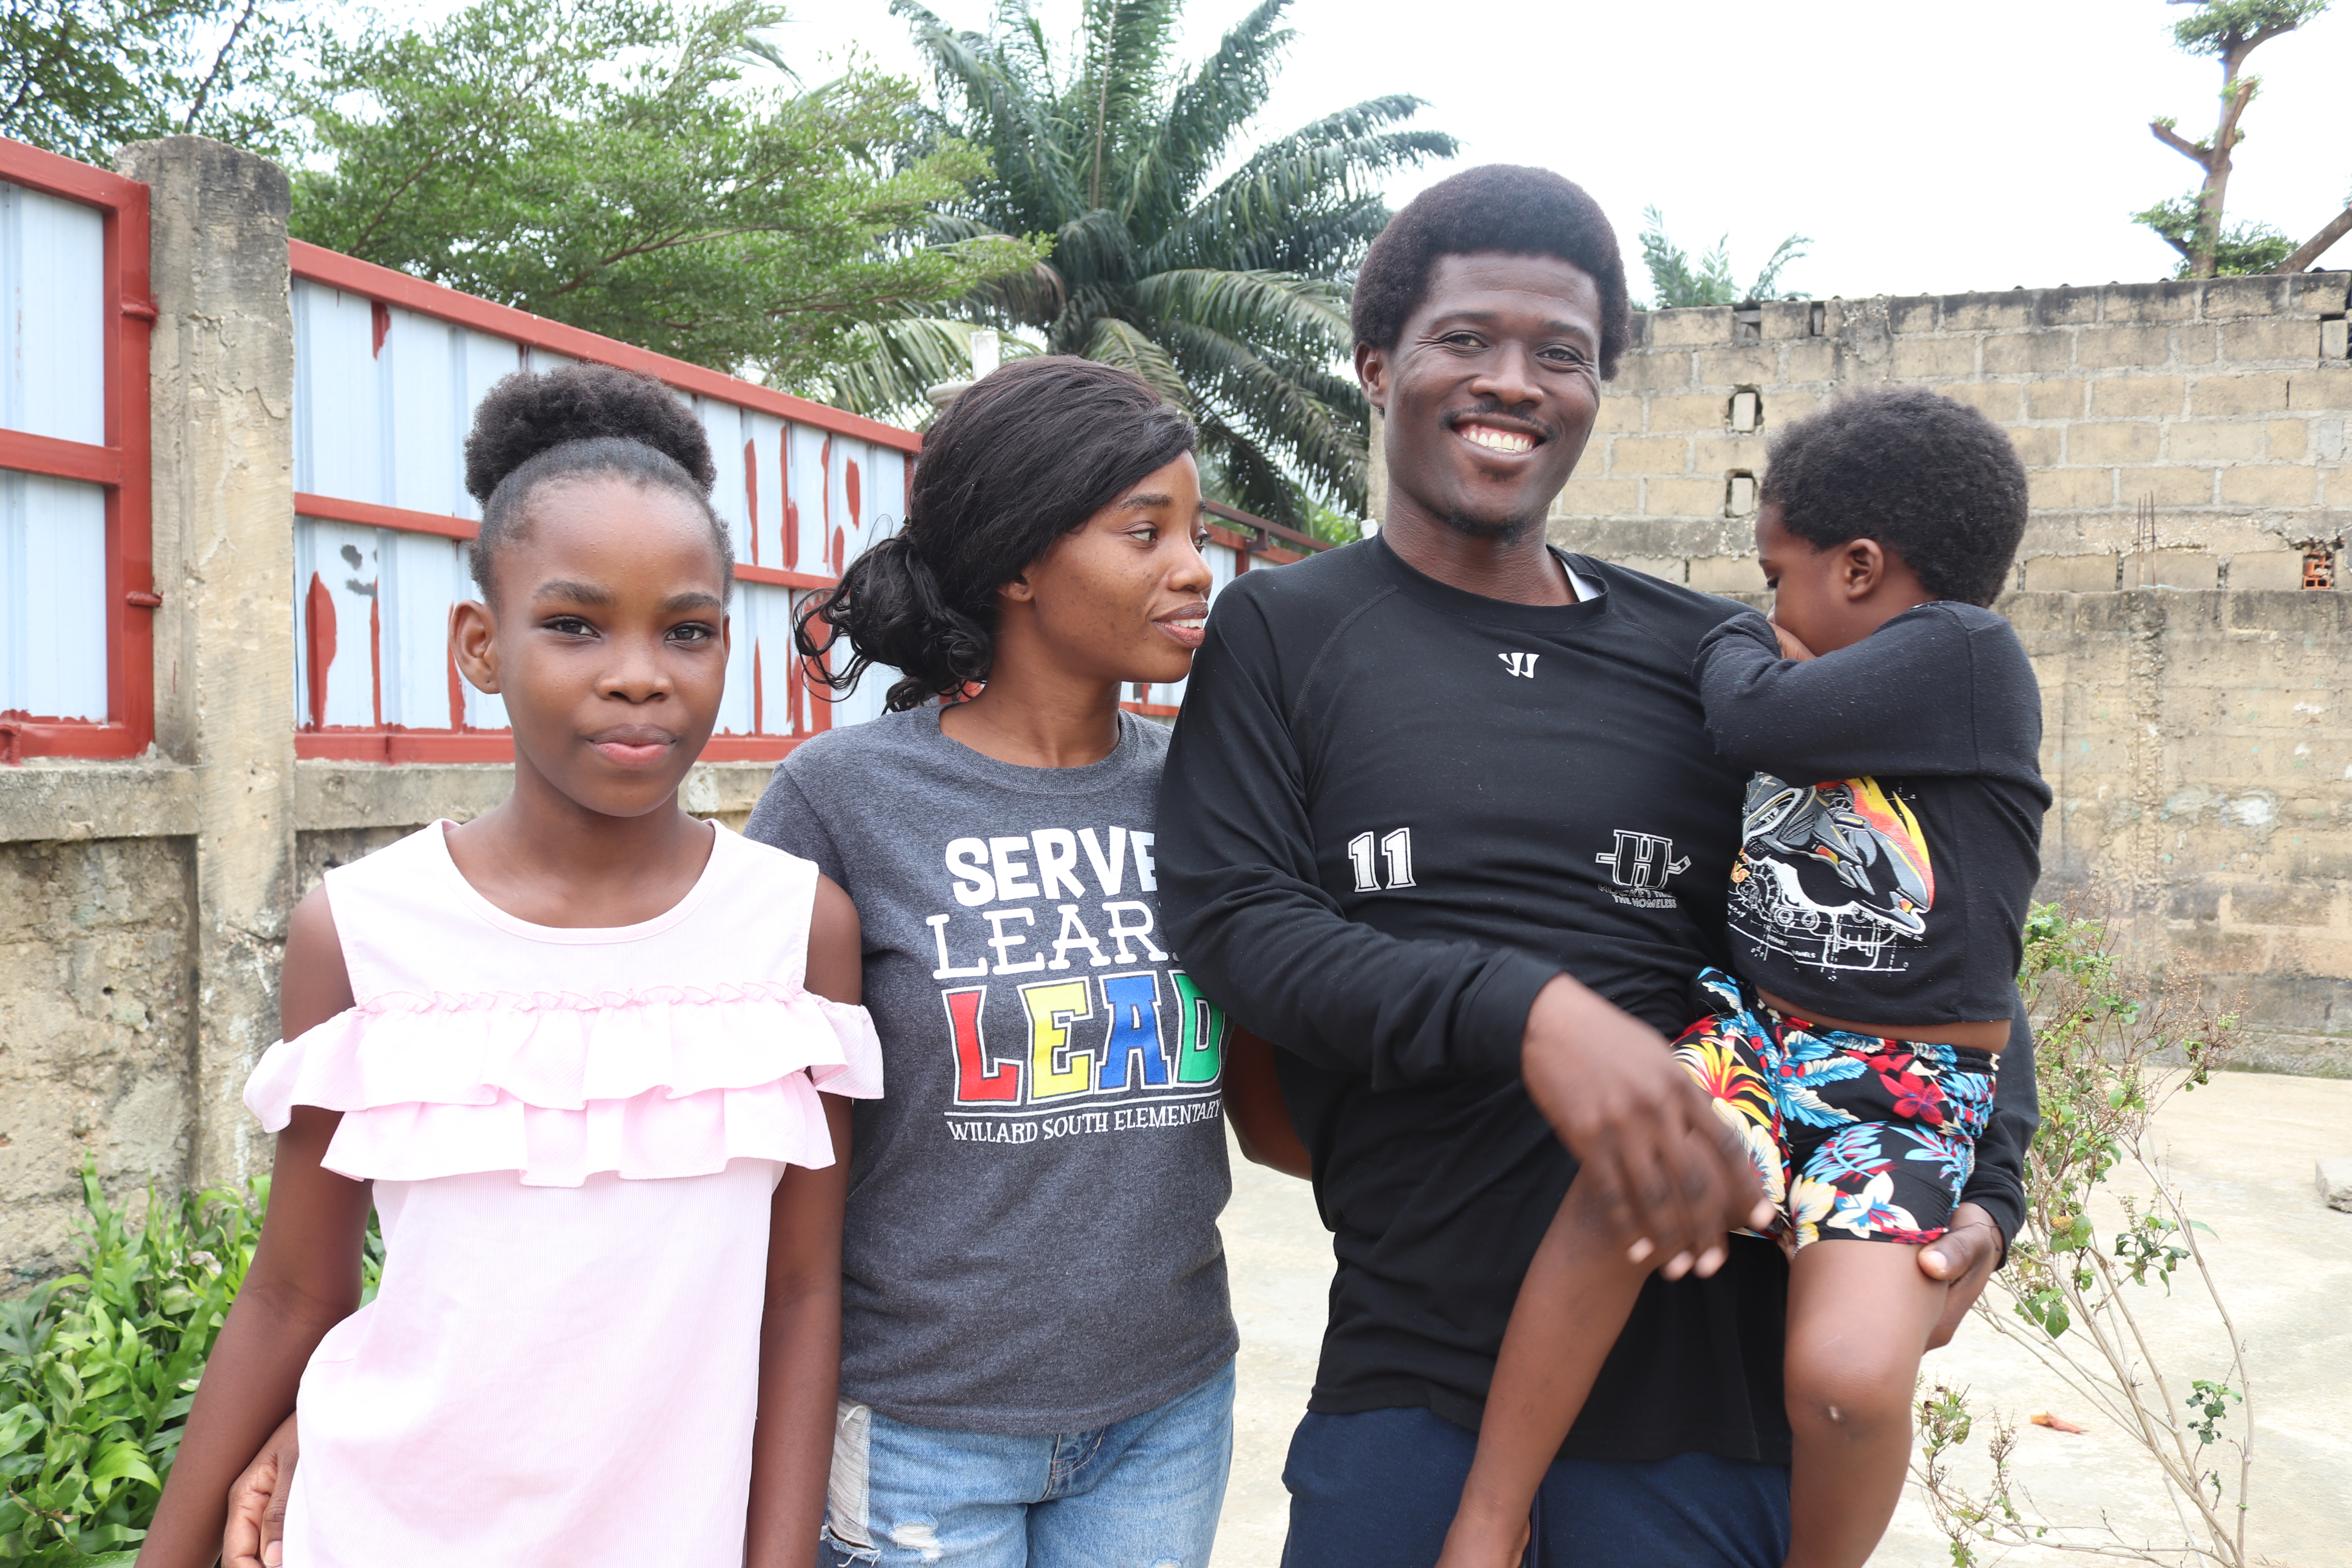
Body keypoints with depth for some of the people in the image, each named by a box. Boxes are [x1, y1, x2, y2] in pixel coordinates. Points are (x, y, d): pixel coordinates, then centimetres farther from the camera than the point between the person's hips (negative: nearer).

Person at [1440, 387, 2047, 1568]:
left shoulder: (1969, 651, -7)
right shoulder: (1831, 695, 15)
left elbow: (1756, 726, -17)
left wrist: (1736, 645, 2)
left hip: (1908, 1098, -5)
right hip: (1756, 1034, 5)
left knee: (1850, 1379, -26)